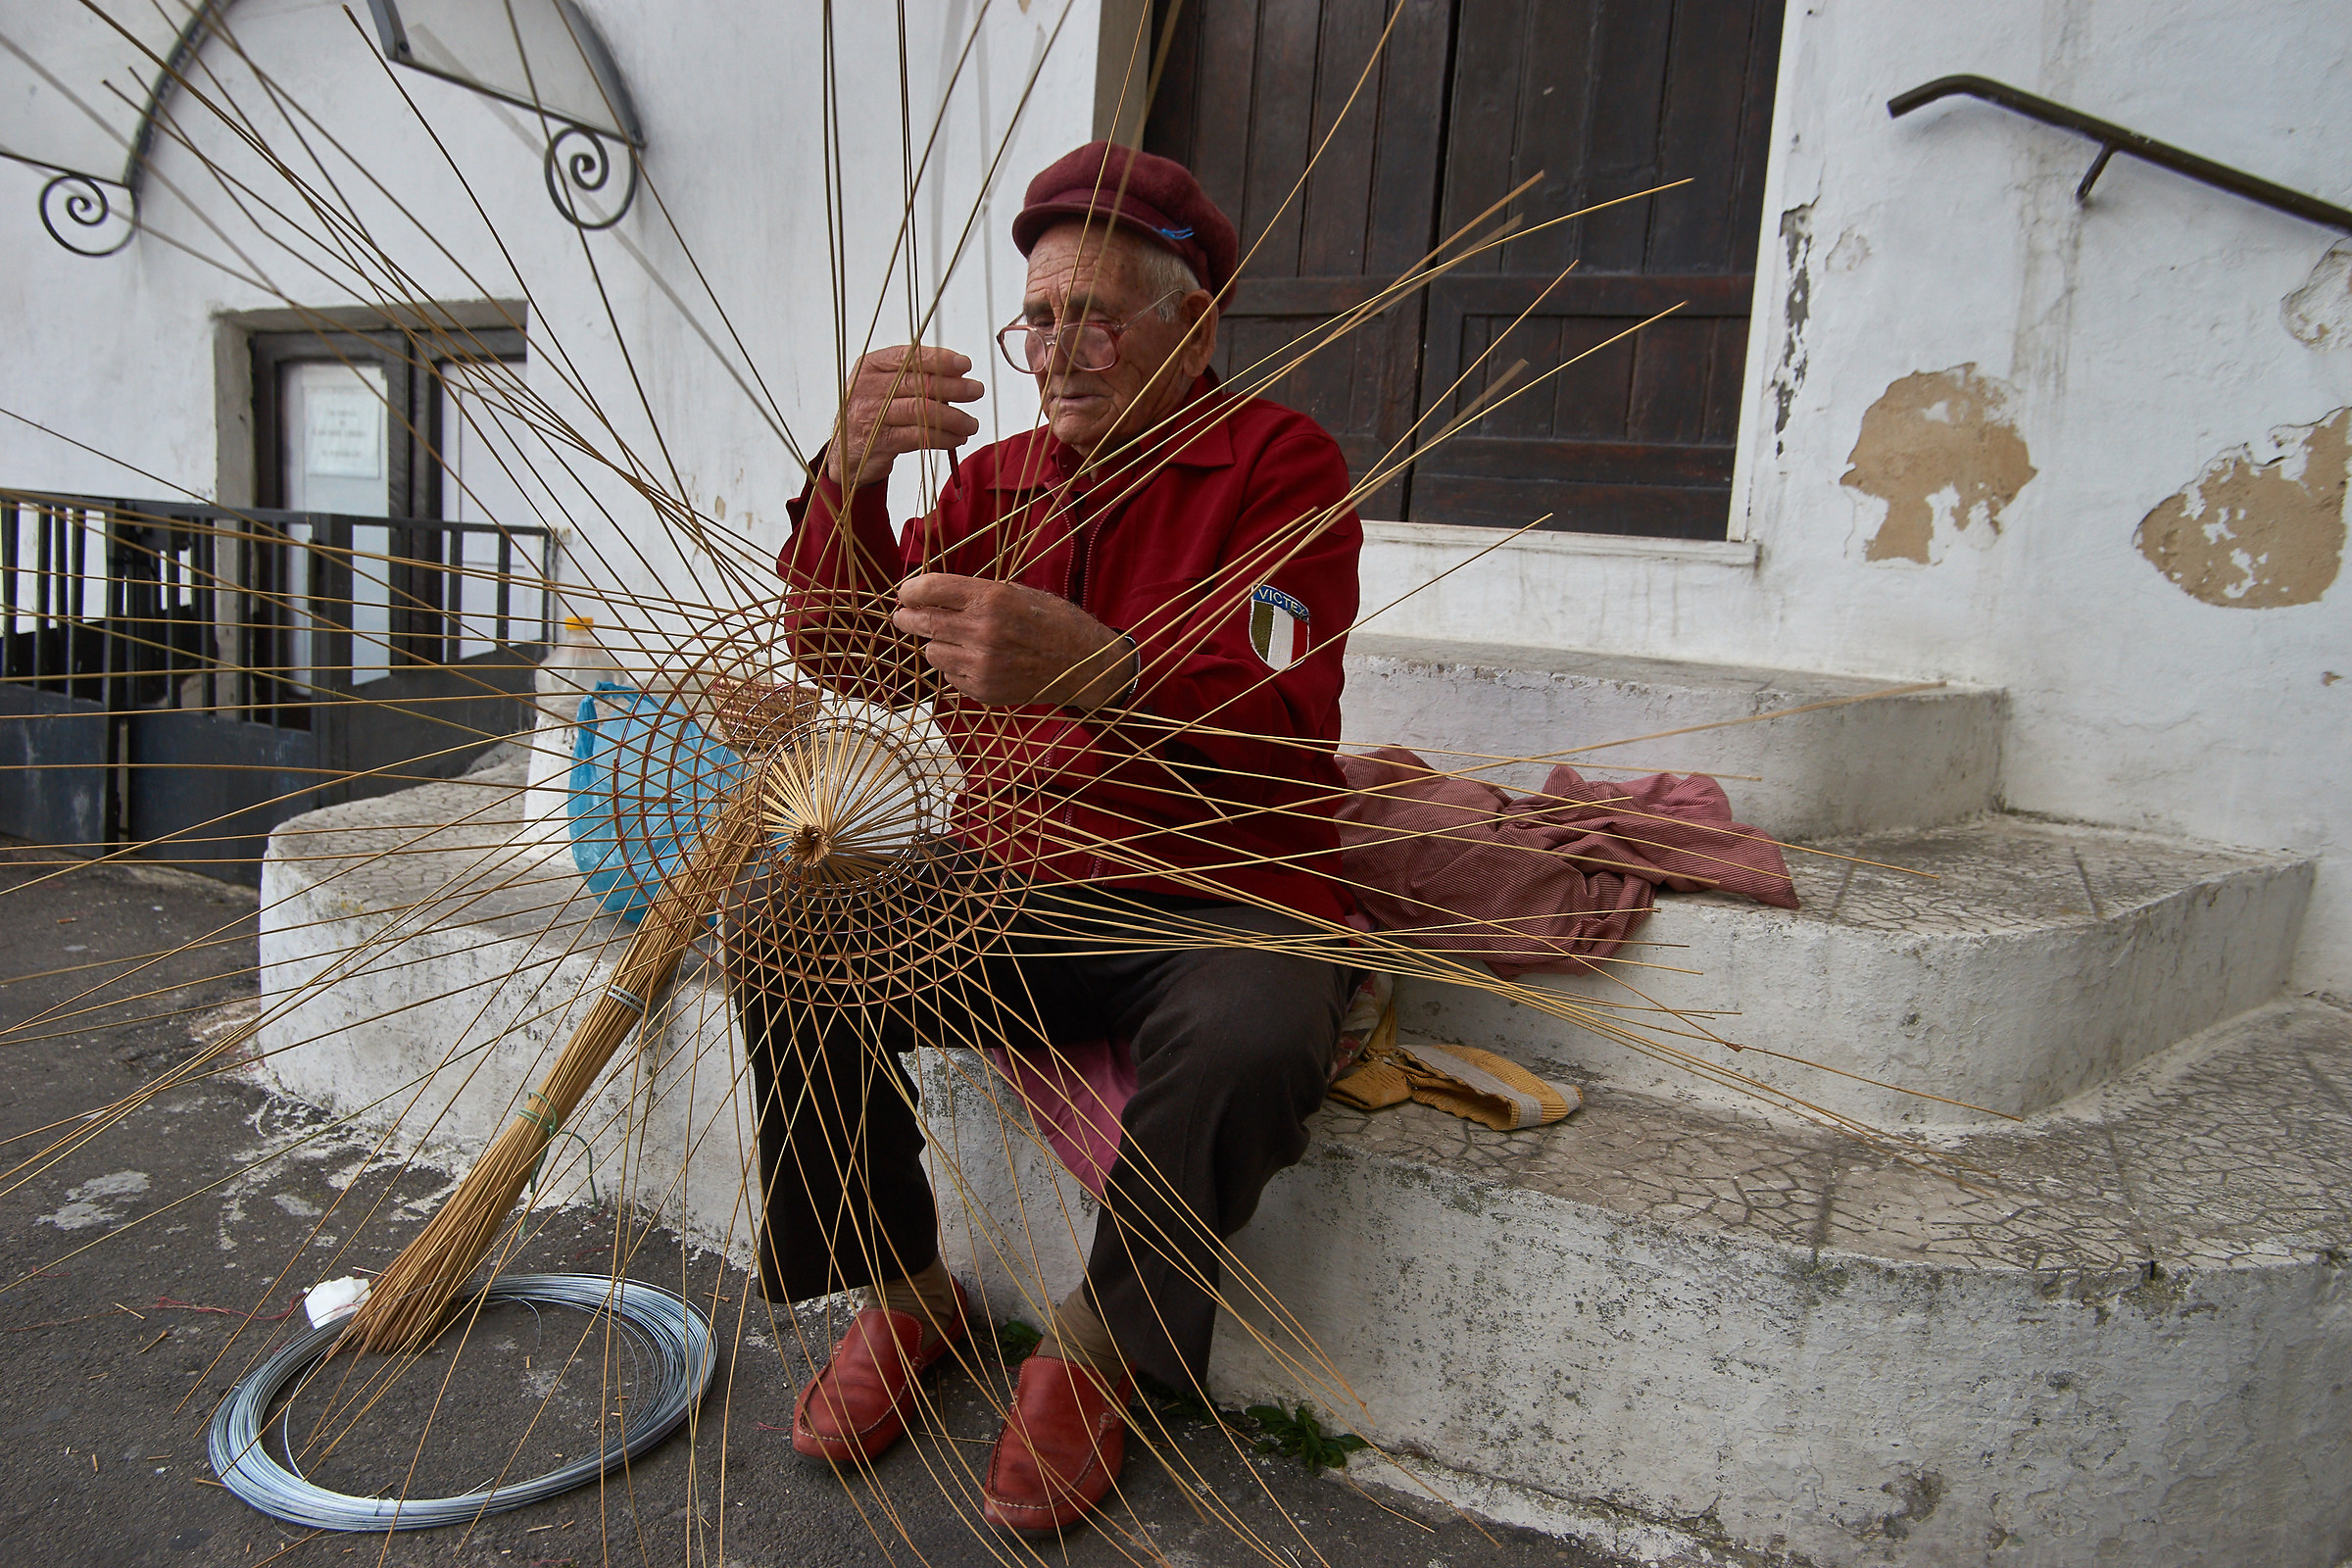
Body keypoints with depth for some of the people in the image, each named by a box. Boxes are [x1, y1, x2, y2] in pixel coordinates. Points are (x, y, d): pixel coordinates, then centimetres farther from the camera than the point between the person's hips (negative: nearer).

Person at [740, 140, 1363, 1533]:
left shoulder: (1283, 463, -4)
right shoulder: (996, 478, 12)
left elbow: (1280, 725, -20)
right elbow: (841, 657, 0)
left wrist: (1097, 669, -41)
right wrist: (850, 477, -19)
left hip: (1218, 902, -4)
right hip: (1014, 895, 5)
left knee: (1247, 1040, -34)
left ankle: (1105, 1348, -4)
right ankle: (903, 1289, 5)